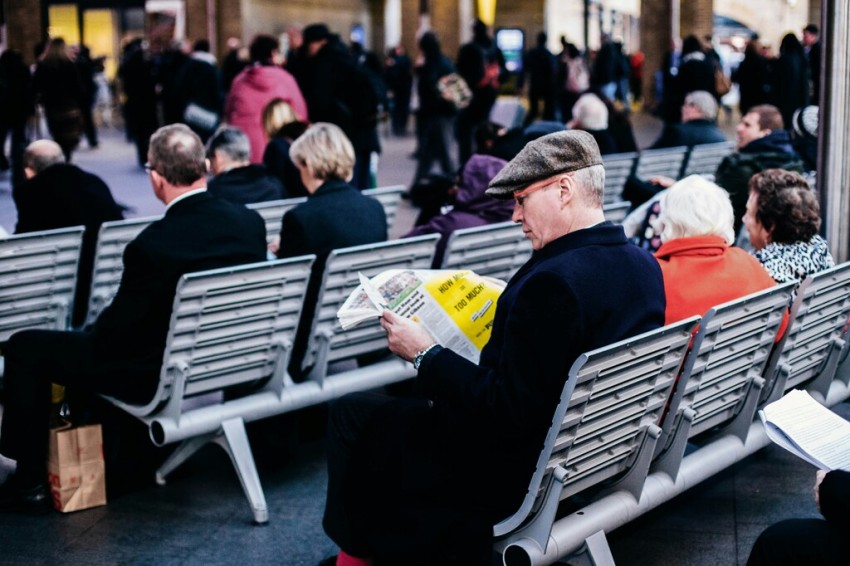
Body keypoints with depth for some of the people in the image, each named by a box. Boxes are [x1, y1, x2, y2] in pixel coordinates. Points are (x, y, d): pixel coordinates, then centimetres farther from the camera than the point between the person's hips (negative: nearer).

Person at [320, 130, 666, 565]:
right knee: (415, 402, 27)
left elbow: (507, 411, -27)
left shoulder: (553, 281, -30)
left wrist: (424, 354, -18)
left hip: (517, 475, -9)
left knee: (352, 414, 6)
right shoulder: (644, 264, -2)